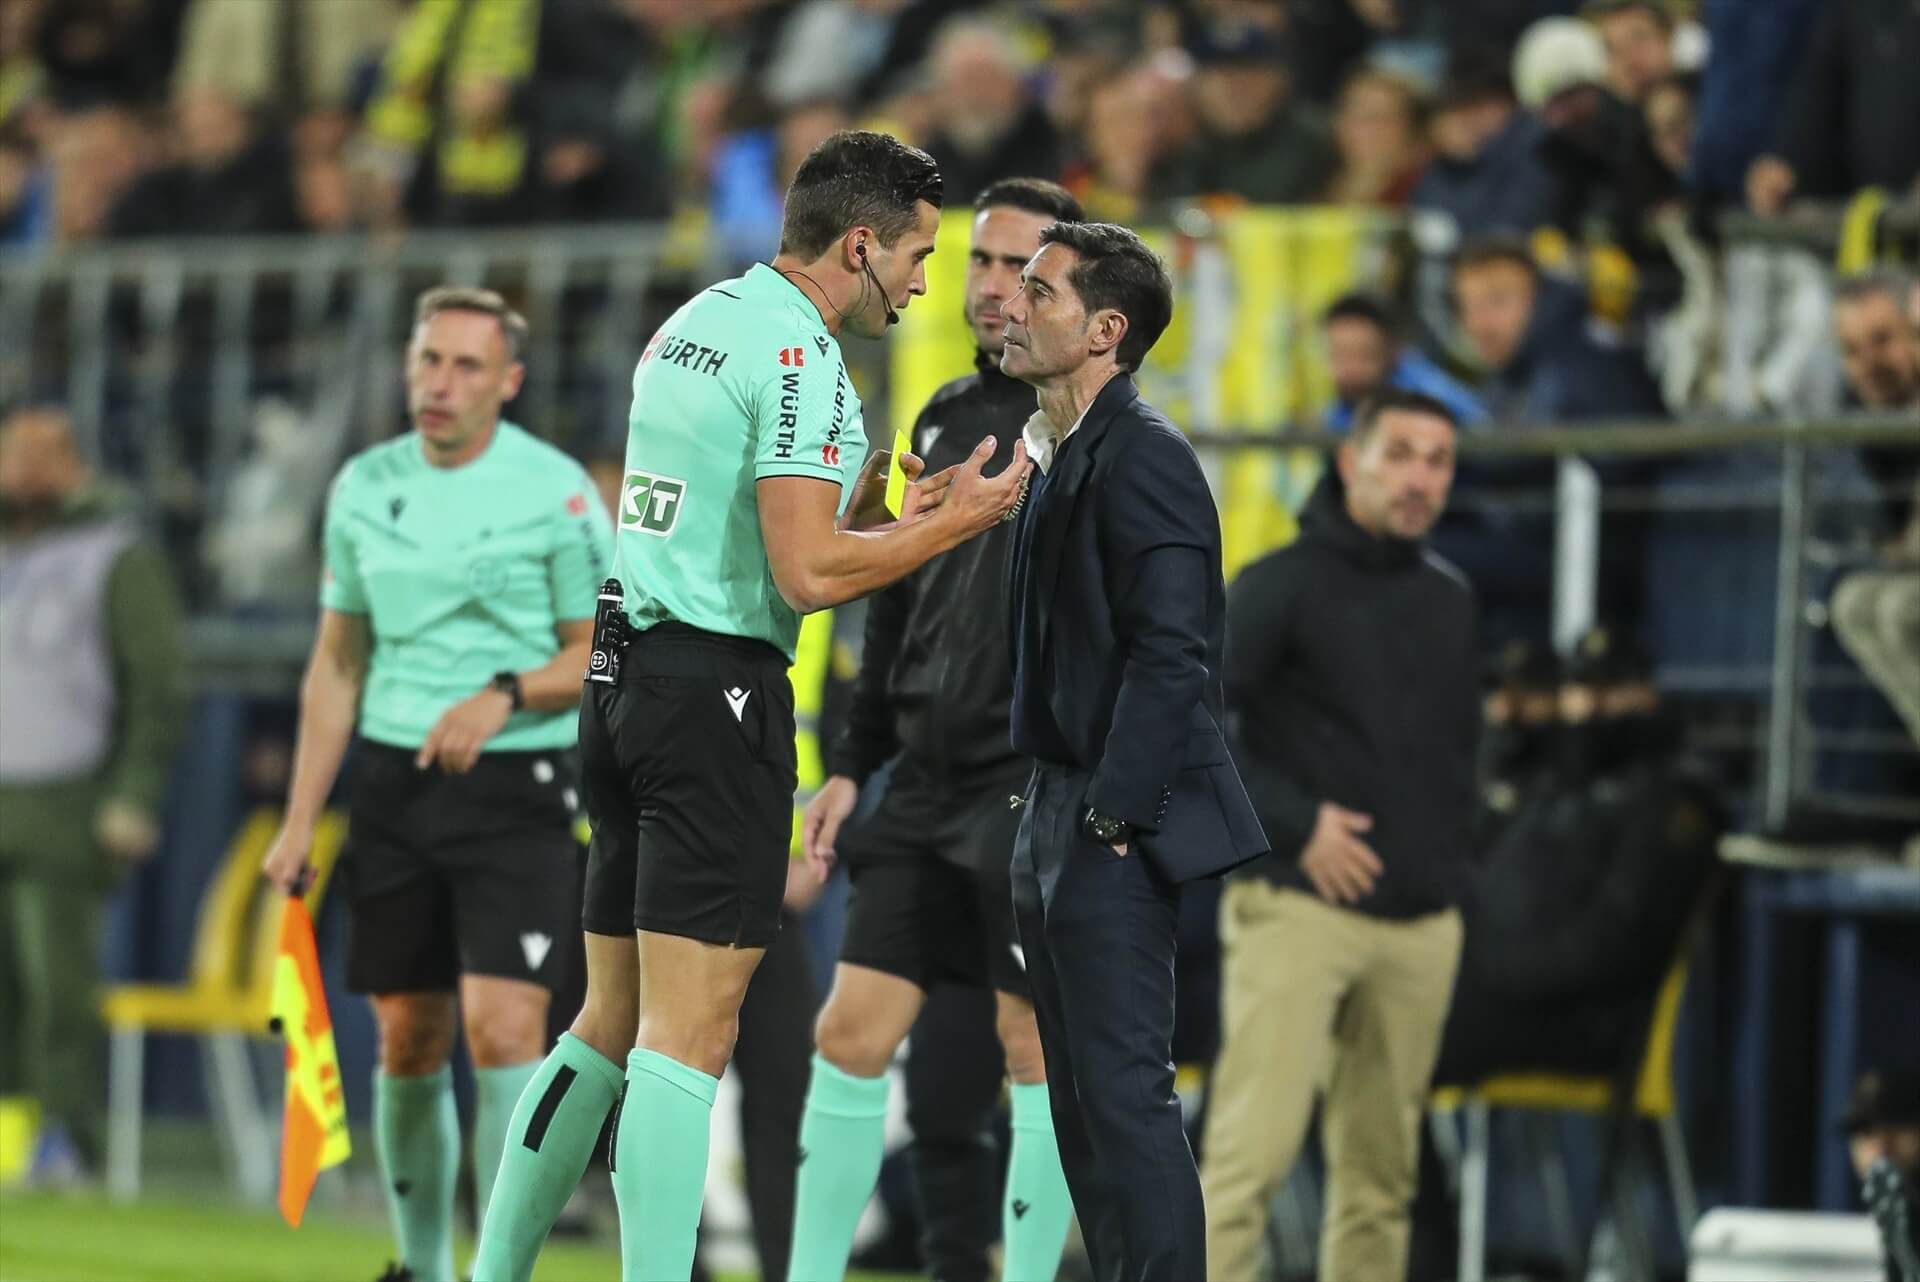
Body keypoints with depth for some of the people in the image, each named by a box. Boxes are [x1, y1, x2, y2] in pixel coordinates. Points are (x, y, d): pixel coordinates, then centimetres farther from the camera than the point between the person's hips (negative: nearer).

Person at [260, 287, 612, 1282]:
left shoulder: (555, 490, -5)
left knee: (503, 1025, -16)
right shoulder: (364, 487, 8)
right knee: (408, 1040, 7)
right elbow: (337, 662, 14)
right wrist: (299, 819, 11)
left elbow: (599, 652, -1)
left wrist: (504, 695, -19)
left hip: (516, 789, -4)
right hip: (394, 782, 4)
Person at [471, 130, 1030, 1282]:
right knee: (690, 1036, -10)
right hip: (717, 692, -9)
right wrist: (956, 523, -8)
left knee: (613, 1019, 14)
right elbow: (807, 575, -19)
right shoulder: (800, 356, -13)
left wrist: (894, 521, 21)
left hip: (631, 672, 9)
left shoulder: (692, 326, 16)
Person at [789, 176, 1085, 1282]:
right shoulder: (946, 418, 15)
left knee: (1041, 1048, -3)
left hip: (1041, 788, -7)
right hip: (926, 786, 7)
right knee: (853, 1033, 3)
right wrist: (853, 766, 19)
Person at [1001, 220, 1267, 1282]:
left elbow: (1171, 652, -21)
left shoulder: (1141, 453, -14)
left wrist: (1111, 817, -22)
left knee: (1125, 1093, -10)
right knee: (1081, 1099, 13)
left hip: (1116, 830, -10)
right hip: (1057, 813, 10)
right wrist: (1050, 815, 15)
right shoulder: (1061, 454, 16)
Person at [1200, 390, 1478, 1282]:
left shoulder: (1450, 602, 16)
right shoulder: (1284, 583, -3)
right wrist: (1294, 823, -13)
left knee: (1382, 1170, 8)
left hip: (1422, 929, 6)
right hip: (1300, 908, -6)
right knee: (1254, 1150, -14)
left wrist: (1452, 856, 13)